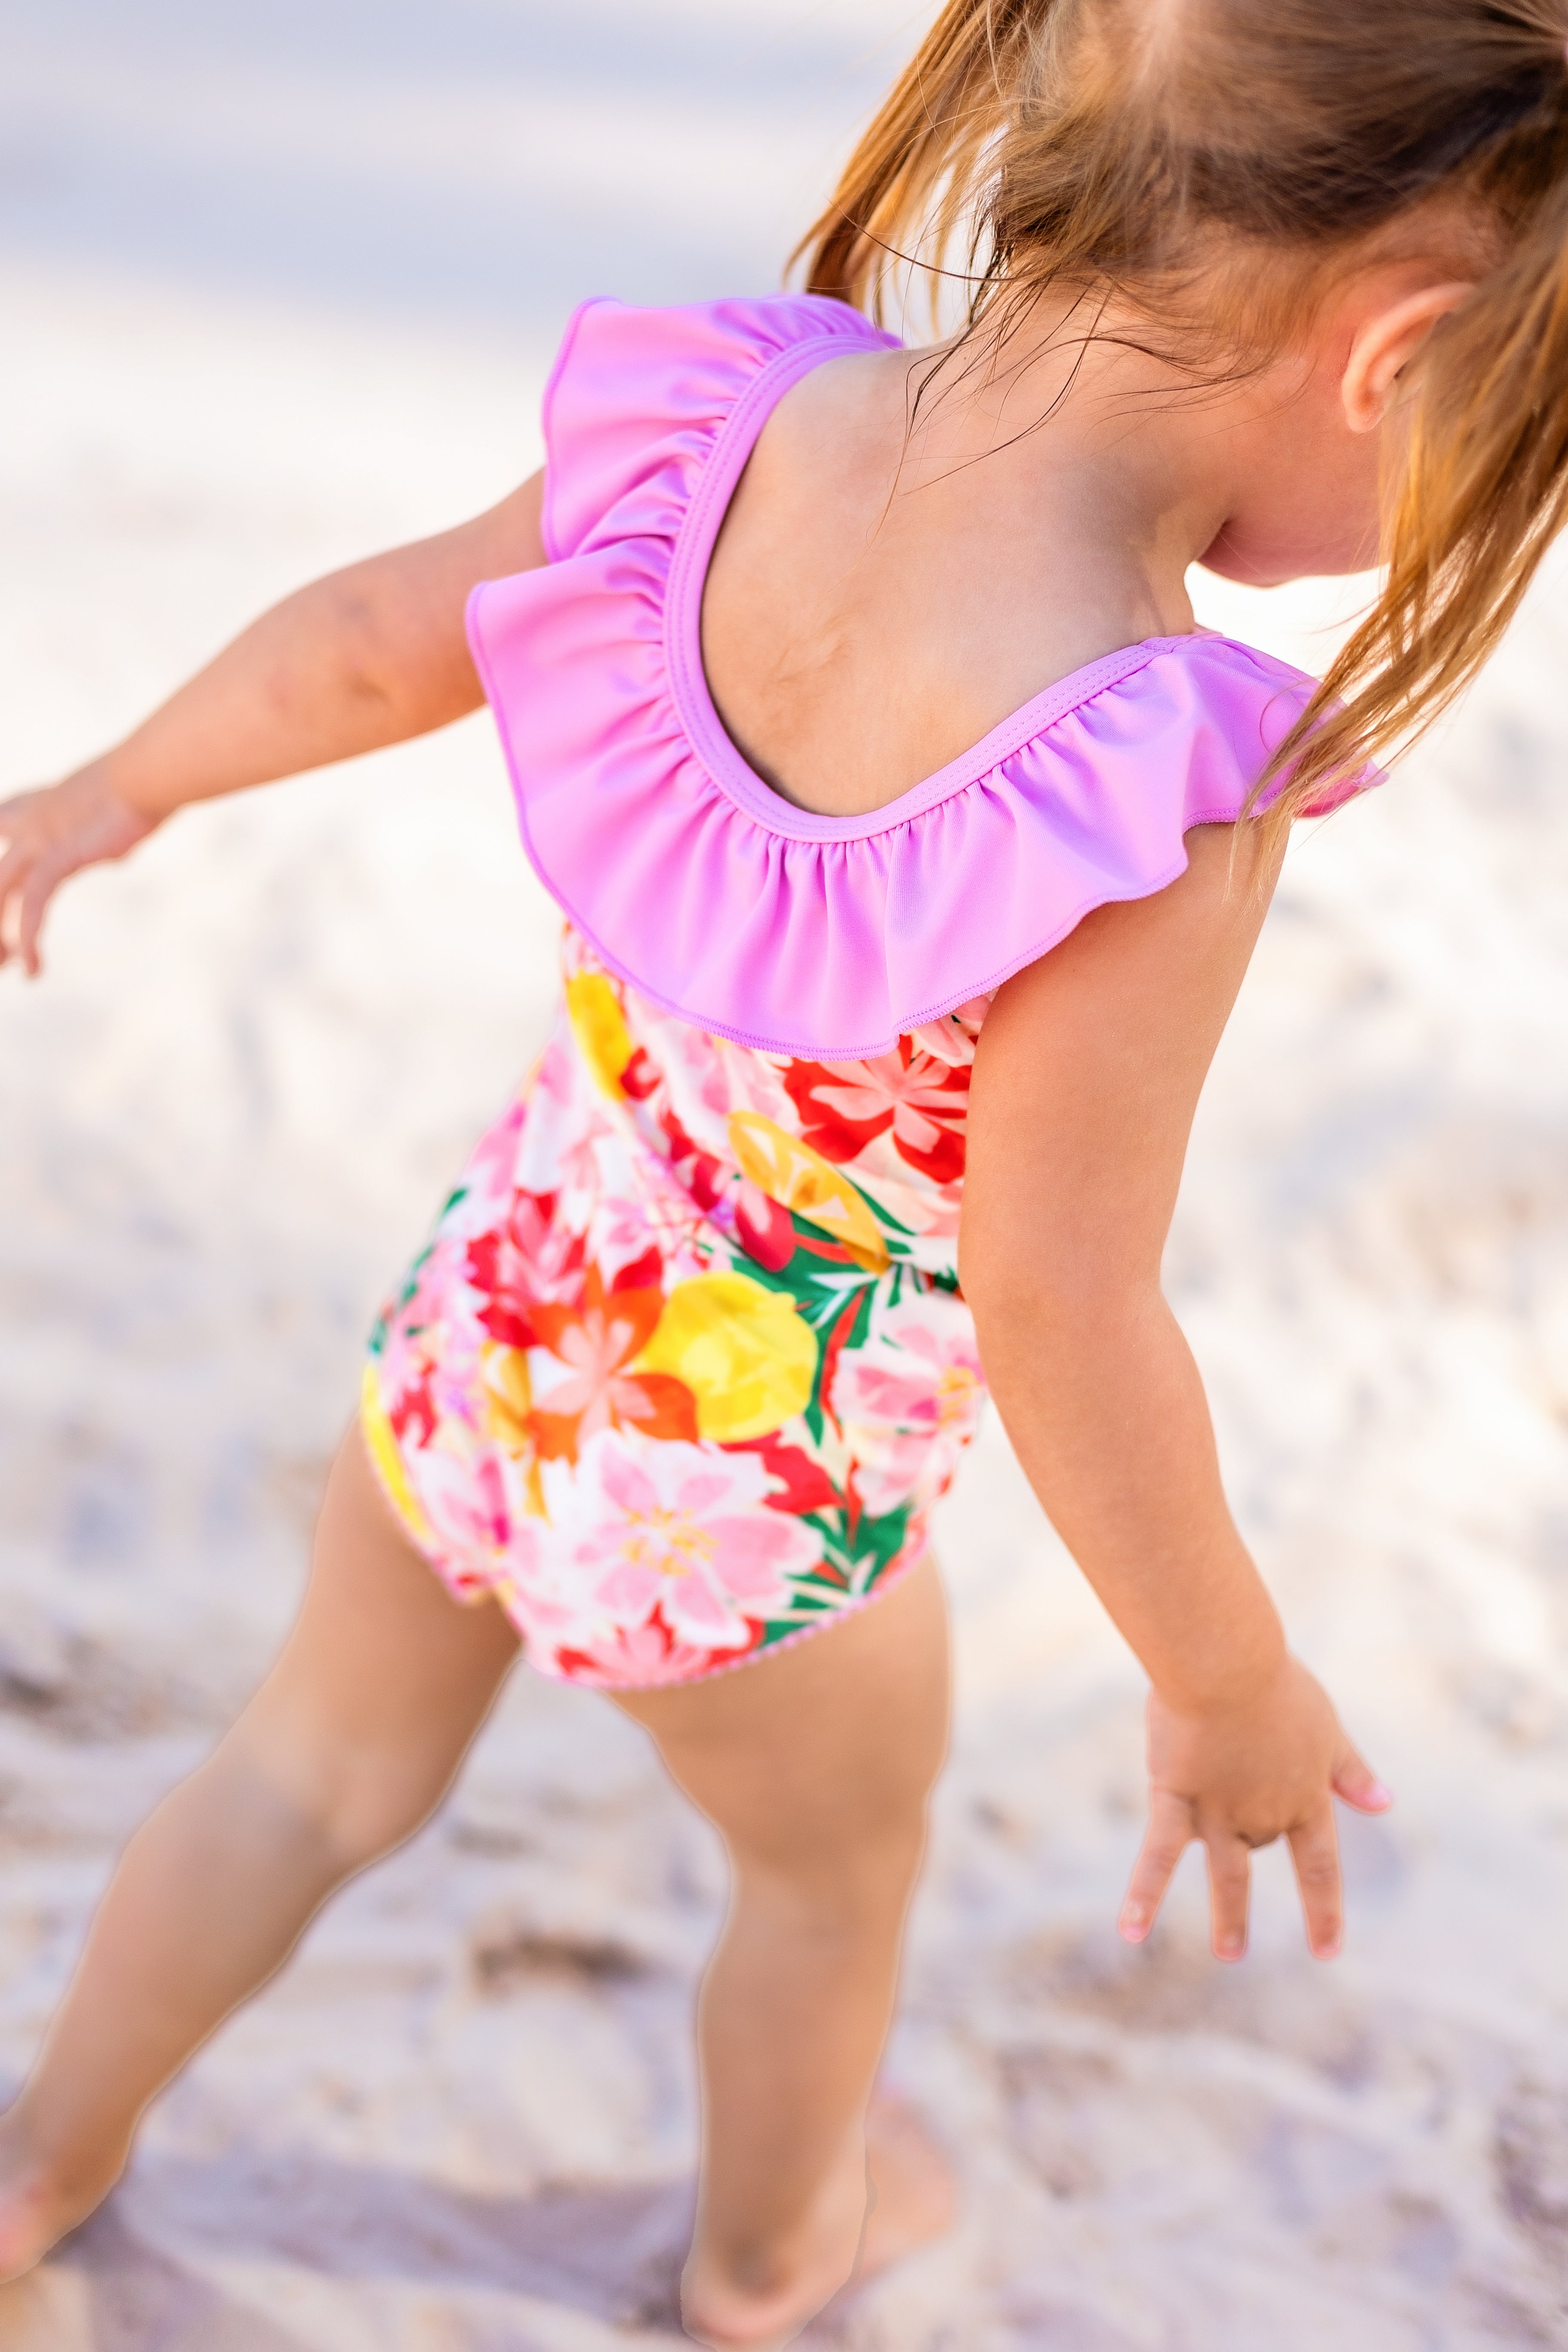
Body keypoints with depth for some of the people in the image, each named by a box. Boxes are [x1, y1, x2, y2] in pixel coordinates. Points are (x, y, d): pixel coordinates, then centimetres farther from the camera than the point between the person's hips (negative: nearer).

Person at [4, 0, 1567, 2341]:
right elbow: (1062, 1314, -28)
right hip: (742, 1522, -4)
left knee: (329, 1767, 33)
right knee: (841, 1867, 30)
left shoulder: (729, 427, -19)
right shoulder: (1159, 801, -37)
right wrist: (1235, 1691, -11)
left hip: (474, 1343, 5)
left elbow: (370, 639, -3)